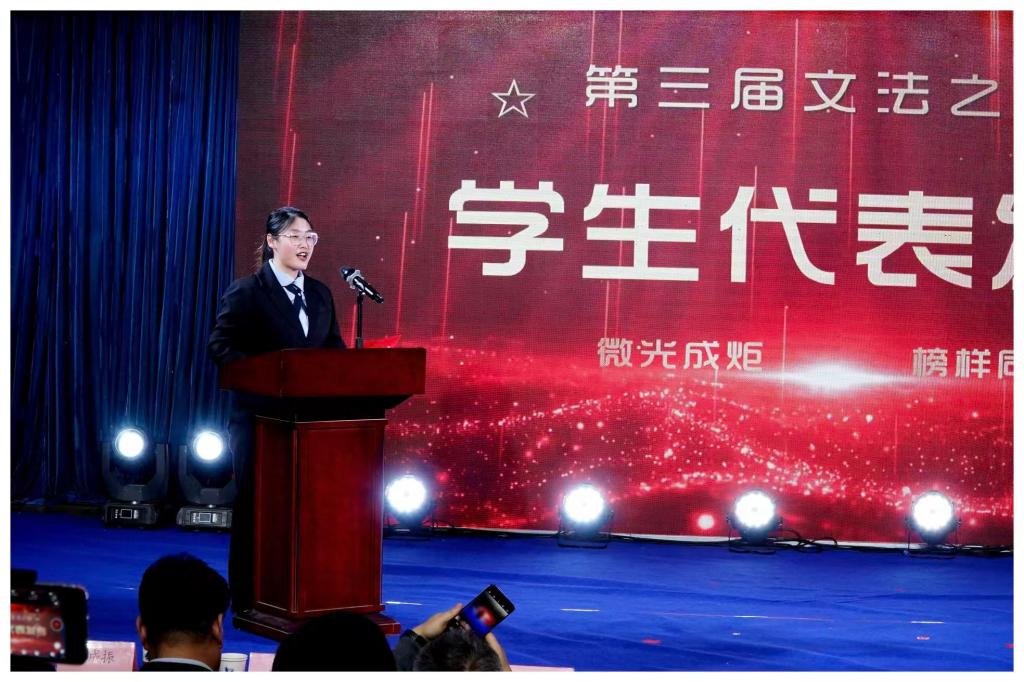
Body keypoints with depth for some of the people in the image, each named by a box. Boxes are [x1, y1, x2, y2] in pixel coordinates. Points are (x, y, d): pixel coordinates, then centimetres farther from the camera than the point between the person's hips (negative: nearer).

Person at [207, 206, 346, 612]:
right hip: (260, 415, -5)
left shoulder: (319, 294, 13)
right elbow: (221, 346, -11)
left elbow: (334, 348, 14)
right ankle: (247, 599, 9)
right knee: (255, 503, 2)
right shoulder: (246, 292, -4)